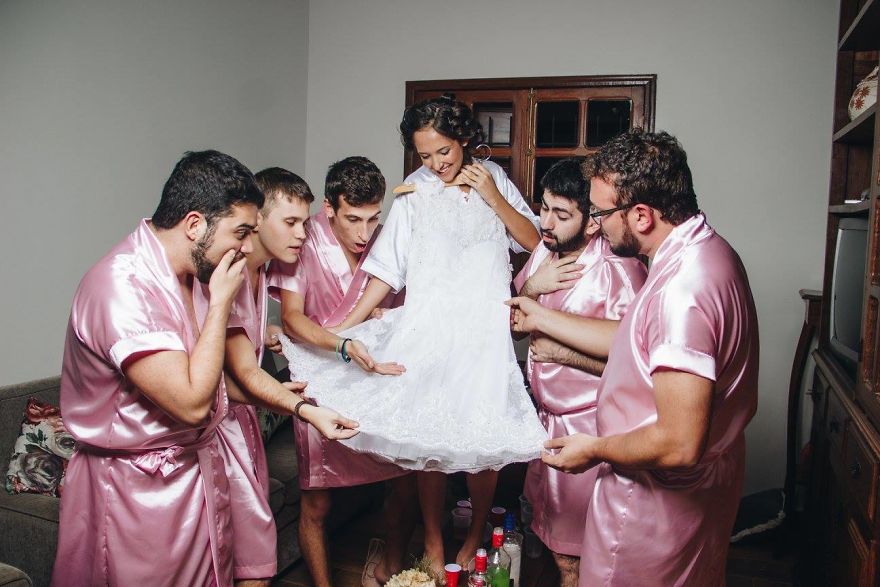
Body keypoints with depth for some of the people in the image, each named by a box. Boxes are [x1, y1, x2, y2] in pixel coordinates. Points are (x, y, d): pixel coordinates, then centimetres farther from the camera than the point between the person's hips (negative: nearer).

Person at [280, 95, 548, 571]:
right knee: (428, 438, 4)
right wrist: (346, 326, -4)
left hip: (484, 331, 1)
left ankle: (476, 535, 28)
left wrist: (492, 197, -7)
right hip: (428, 330, 0)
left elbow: (533, 241, 4)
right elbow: (388, 269, 1)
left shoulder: (493, 178, 6)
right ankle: (432, 544, 24)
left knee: (483, 441, 3)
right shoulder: (415, 191, 1)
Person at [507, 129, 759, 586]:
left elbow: (678, 444, -33)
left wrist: (594, 450, -16)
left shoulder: (682, 289, -33)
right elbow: (633, 340, 9)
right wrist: (541, 318, 12)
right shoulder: (705, 251, 0)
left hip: (659, 502, -9)